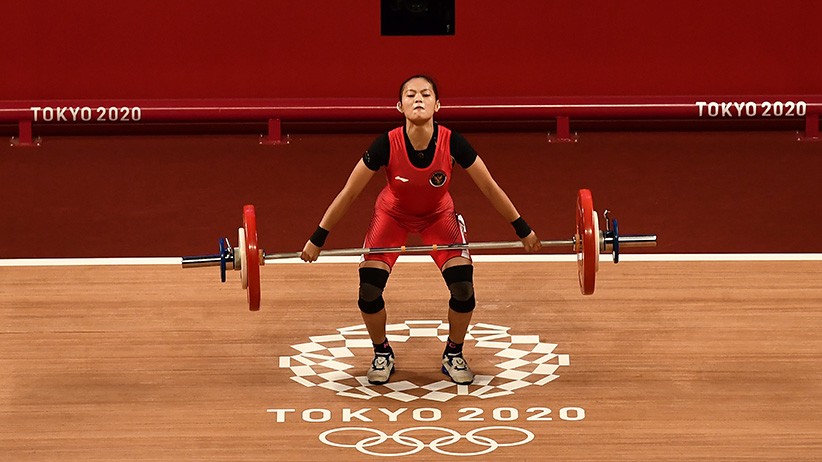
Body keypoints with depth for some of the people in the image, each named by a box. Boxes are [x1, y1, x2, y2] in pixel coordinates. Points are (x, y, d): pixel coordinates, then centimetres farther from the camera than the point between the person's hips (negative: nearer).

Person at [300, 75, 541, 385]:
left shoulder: (452, 144, -30)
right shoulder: (387, 145, -33)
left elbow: (490, 188, -16)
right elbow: (349, 193, -21)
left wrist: (523, 231, -8)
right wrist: (317, 240, -17)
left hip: (438, 215, 1)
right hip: (393, 214, -1)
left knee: (463, 287, -16)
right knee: (369, 290, -16)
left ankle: (454, 356, 11)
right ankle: (382, 355, 13)